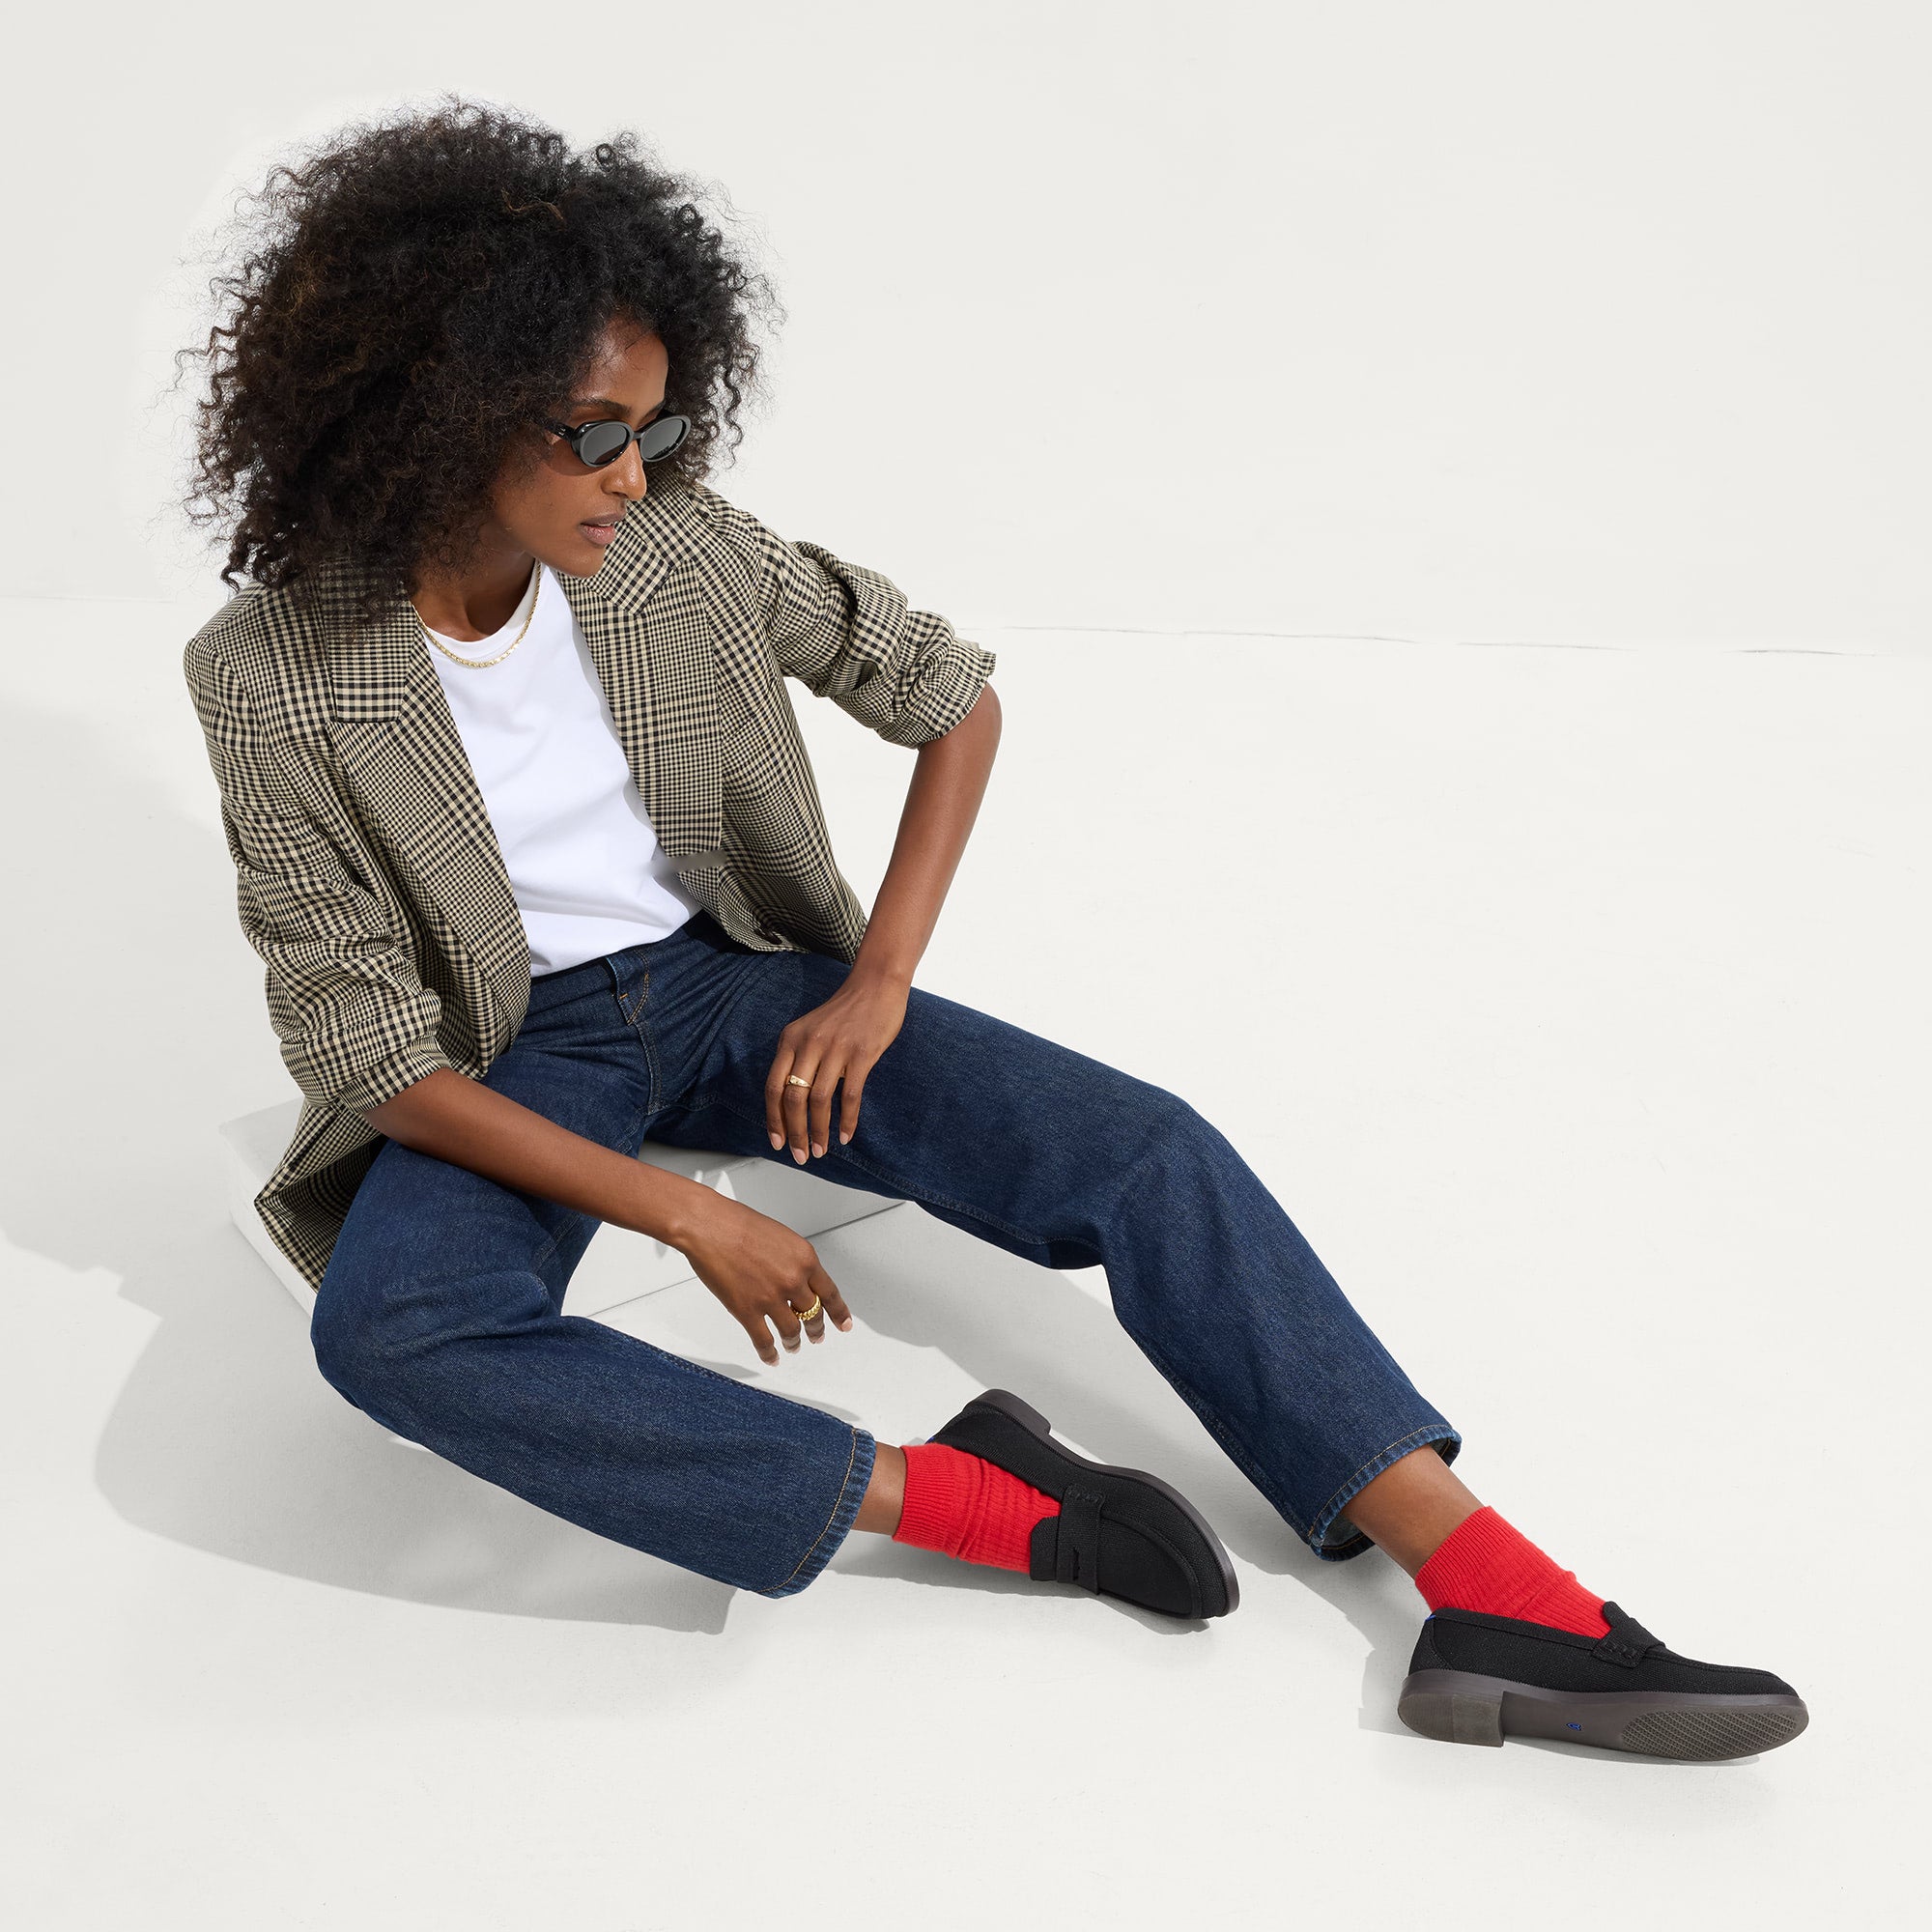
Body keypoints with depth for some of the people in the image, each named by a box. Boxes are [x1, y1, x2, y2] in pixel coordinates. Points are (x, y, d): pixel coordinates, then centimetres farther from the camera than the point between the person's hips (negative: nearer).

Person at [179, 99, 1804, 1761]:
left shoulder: (678, 549, -10)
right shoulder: (275, 676, -17)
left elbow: (955, 696, 1)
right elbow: (365, 1050, -17)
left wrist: (879, 983, -10)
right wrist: (684, 1213, -24)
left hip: (735, 979, 2)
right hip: (508, 1060, -2)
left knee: (1140, 1146, -18)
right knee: (389, 1329, -36)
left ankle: (1500, 1599, -22)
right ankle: (945, 1496, -30)